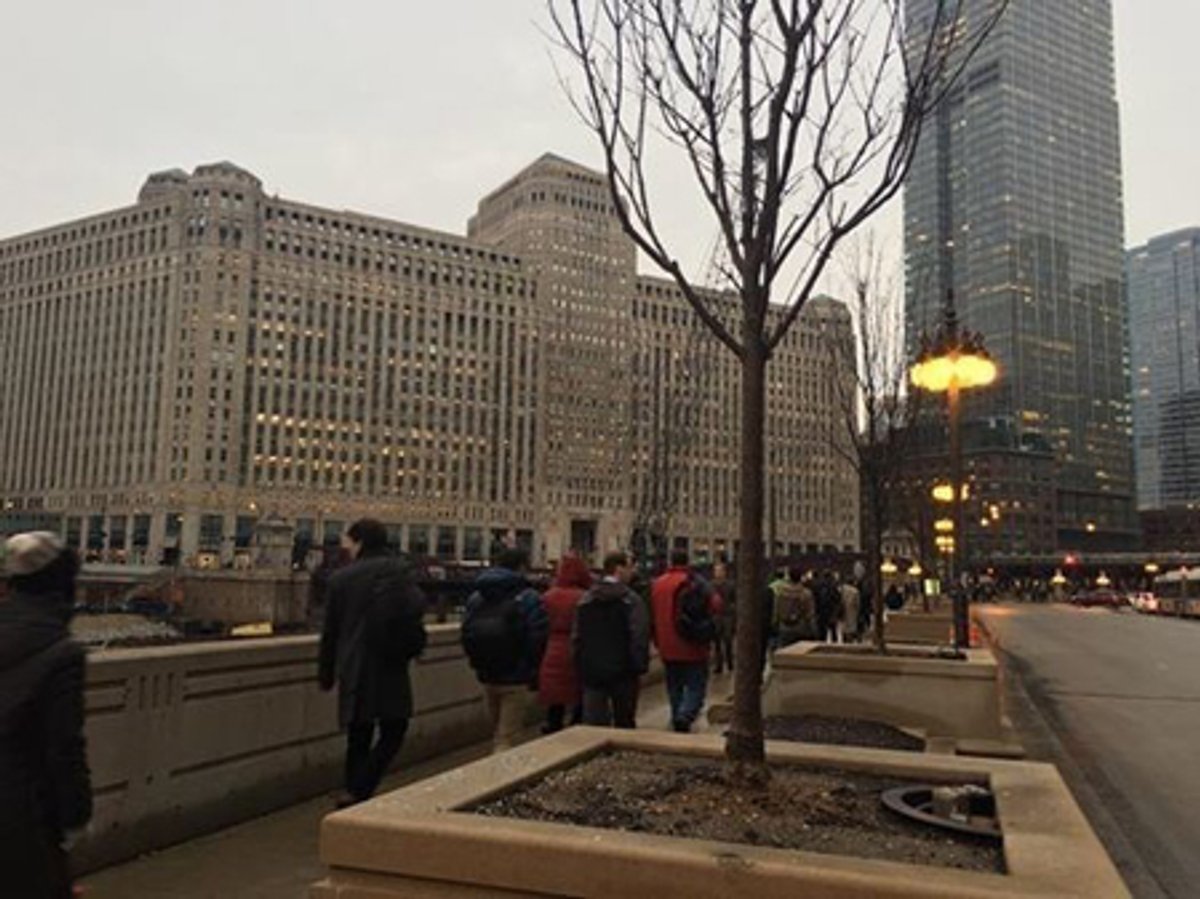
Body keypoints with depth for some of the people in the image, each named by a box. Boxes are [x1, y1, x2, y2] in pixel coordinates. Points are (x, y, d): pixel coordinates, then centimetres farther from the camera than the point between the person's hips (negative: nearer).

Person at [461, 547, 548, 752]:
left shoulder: (475, 597, 7)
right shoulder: (528, 598, -13)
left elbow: (466, 635, 9)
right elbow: (537, 640, -16)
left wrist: (479, 665, 16)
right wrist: (531, 672, -2)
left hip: (486, 676, 6)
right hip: (515, 679, -6)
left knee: (497, 732, 22)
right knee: (507, 737, -1)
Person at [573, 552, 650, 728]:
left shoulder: (586, 599, 4)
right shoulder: (631, 600, -11)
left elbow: (576, 636, 6)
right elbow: (639, 638, -15)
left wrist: (581, 664, 13)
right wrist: (640, 665, -4)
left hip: (591, 671, 3)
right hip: (622, 670, -3)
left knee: (592, 723, 5)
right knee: (624, 723, 12)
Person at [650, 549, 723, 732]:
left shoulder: (657, 584, 5)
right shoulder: (693, 583, -12)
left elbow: (651, 616, 10)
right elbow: (715, 604, -18)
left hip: (667, 649, 5)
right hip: (692, 648, -5)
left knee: (674, 689, 18)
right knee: (696, 686, 2)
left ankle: (677, 720, 22)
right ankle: (685, 716, -18)